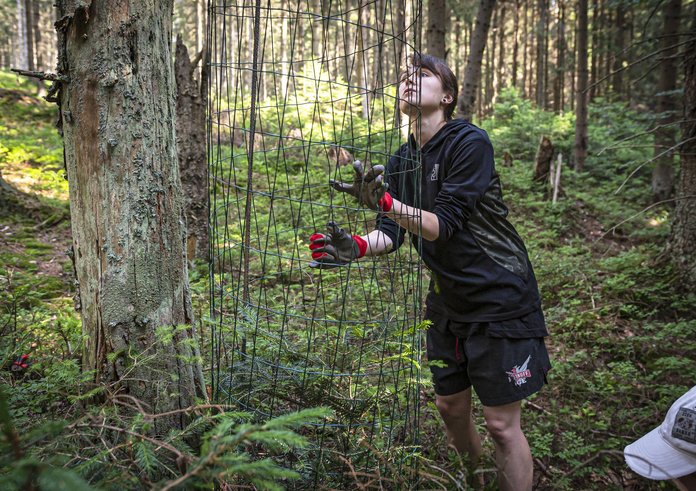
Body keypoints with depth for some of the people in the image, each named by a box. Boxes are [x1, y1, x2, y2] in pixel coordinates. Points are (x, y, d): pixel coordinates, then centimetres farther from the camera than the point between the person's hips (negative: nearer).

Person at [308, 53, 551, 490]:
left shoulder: (470, 142, -18)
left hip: (499, 300, -7)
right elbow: (391, 233, -5)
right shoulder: (402, 162, 3)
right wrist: (356, 247, -26)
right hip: (448, 302, 7)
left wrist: (383, 201, -39)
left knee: (502, 424, -1)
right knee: (451, 406, 17)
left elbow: (444, 225, -25)